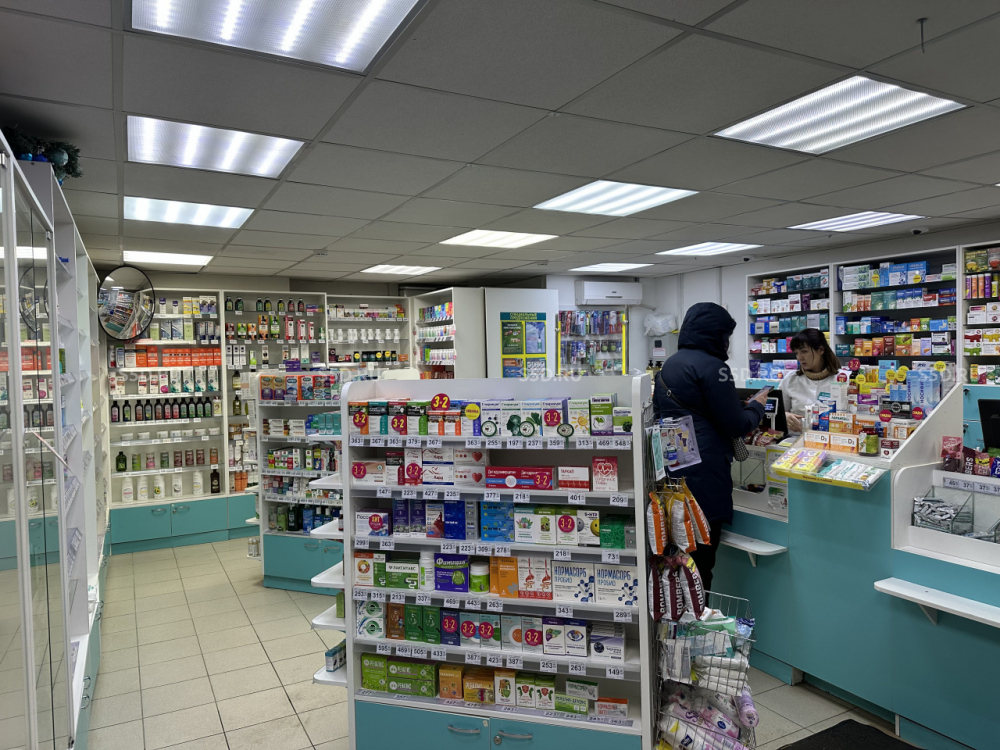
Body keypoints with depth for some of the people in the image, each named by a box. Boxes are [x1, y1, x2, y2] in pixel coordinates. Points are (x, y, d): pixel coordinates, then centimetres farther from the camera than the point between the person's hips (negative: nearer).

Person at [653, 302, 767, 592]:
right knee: (700, 561, -1)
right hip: (702, 474, -8)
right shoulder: (712, 366, -12)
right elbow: (736, 426, -10)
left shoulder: (669, 364, 13)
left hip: (670, 469, 9)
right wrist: (757, 405, 10)